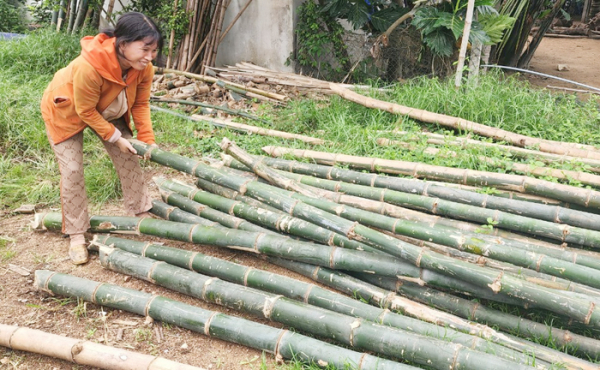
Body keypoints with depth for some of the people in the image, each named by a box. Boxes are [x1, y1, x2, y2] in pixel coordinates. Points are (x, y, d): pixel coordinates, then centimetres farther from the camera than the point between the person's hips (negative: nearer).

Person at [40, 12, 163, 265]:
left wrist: (147, 139, -20)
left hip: (107, 112, 6)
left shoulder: (144, 68, -26)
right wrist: (115, 137, -23)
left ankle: (141, 213, 19)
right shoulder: (89, 67, -44)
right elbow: (86, 111, -30)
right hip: (66, 111, -5)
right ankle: (76, 234, 2)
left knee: (128, 159, 3)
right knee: (72, 171, -8)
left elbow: (141, 104, -12)